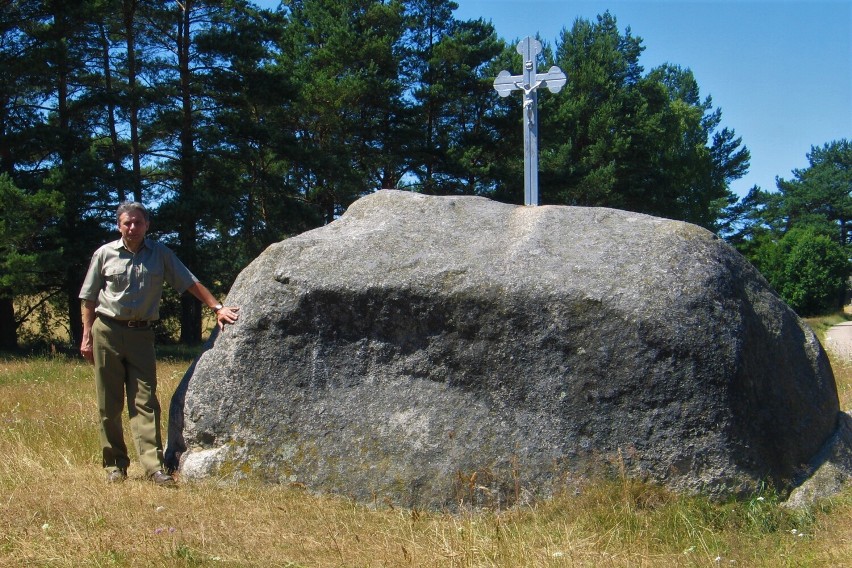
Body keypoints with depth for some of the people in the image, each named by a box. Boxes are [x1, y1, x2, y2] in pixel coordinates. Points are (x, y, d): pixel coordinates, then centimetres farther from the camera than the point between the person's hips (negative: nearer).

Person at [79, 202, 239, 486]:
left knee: (145, 401, -6)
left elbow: (190, 283, 4)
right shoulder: (105, 254, 4)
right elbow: (89, 298, 8)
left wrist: (217, 307, -5)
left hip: (141, 334, 0)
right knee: (109, 405, 4)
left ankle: (154, 465, -11)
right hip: (107, 331, 0)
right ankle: (115, 465, 13)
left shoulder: (160, 254, 5)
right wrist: (87, 337, 3)